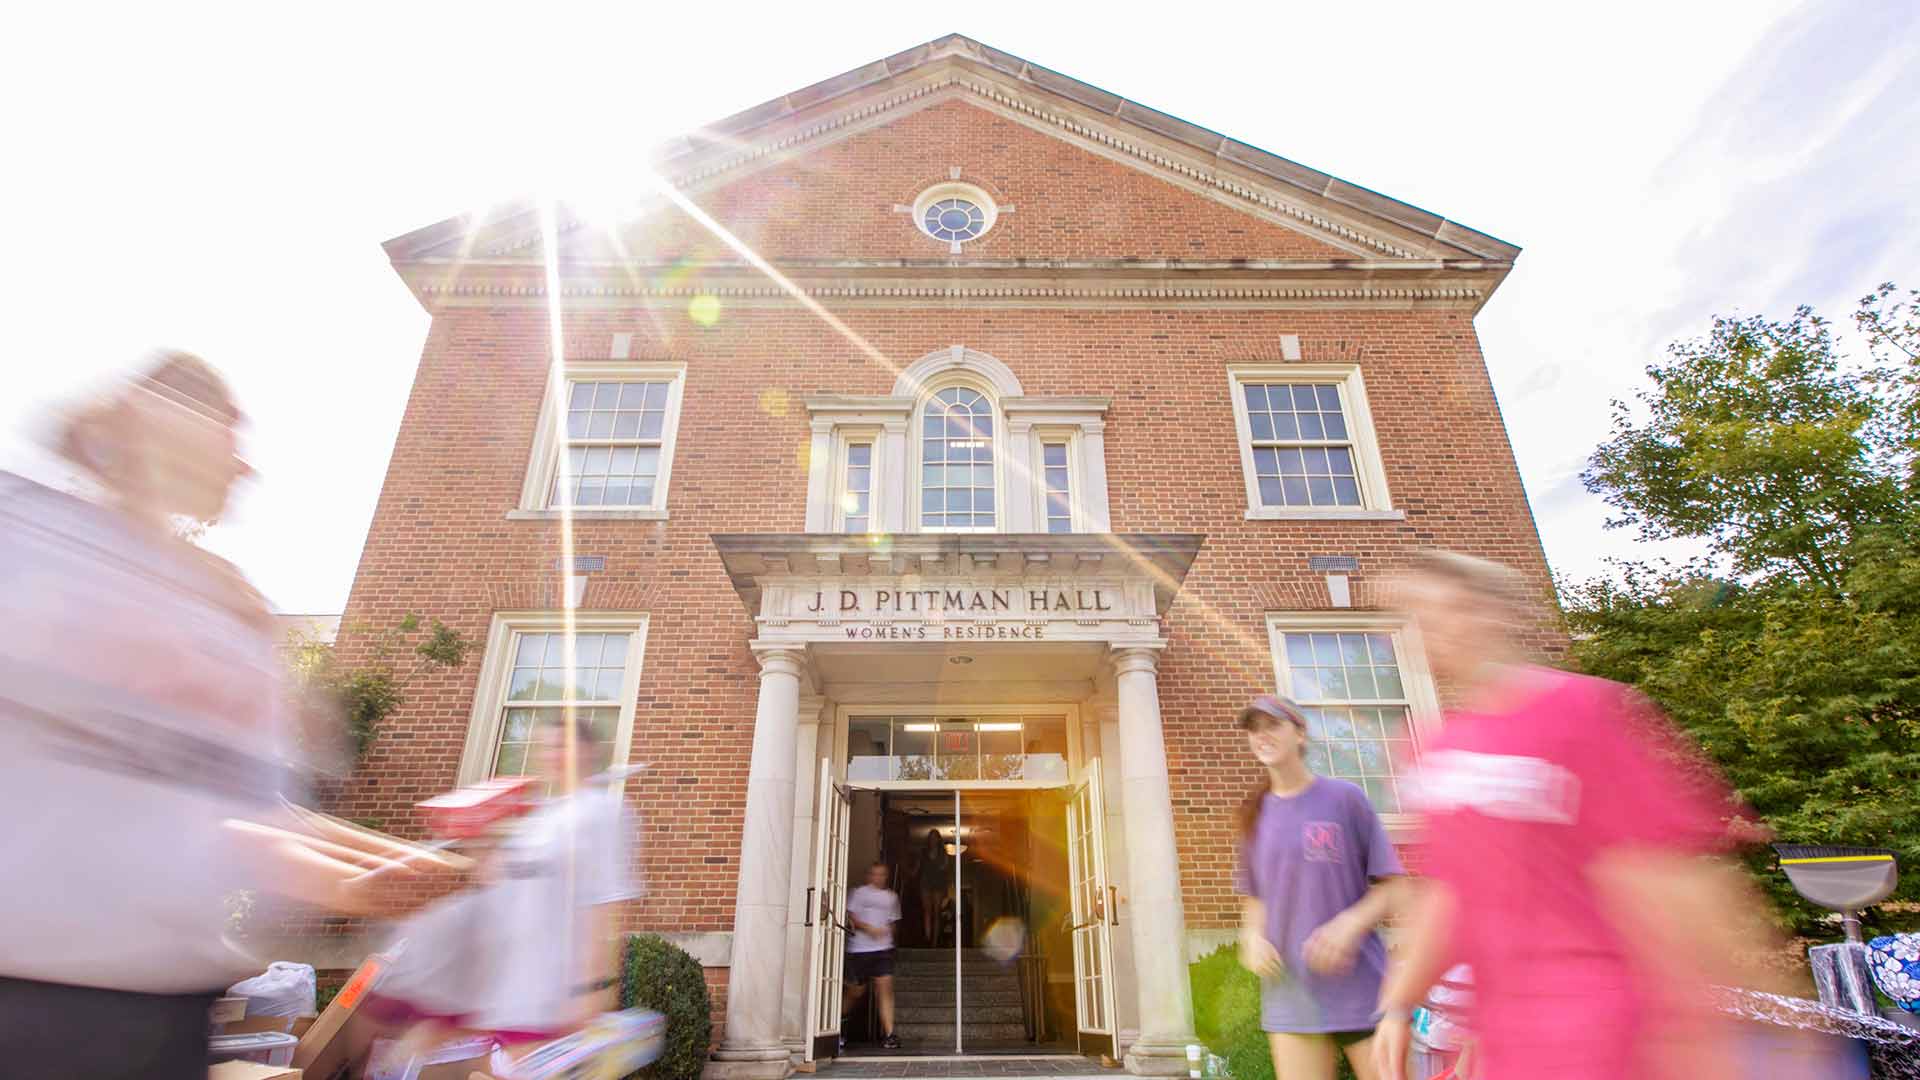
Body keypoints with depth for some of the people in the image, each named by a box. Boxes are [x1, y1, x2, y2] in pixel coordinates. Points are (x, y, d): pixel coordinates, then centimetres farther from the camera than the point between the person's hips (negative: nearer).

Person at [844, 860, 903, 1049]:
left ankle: (888, 1034, -9)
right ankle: (840, 1019, 35)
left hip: (883, 948, 3)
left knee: (885, 987, -10)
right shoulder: (860, 893, 1)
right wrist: (869, 928, -18)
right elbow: (851, 916, -6)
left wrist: (886, 932, 4)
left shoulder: (891, 897, 14)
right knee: (856, 991, 7)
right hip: (860, 949, -3)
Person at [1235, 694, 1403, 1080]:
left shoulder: (1345, 798, -2)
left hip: (1361, 988, -3)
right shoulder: (1256, 816, 8)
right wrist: (1253, 937, -3)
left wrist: (1351, 925, -19)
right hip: (1291, 994, 3)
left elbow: (1392, 884, -2)